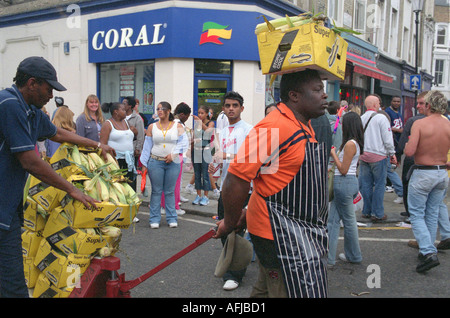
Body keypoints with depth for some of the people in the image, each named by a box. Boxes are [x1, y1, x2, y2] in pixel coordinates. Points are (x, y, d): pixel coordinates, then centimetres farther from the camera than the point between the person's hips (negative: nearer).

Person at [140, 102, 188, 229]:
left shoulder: (178, 126, 5)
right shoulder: (152, 127, 9)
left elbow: (183, 142, -3)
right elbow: (147, 146, 9)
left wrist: (173, 154, -16)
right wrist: (144, 164, 6)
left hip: (173, 163, -1)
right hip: (155, 162, 1)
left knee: (170, 191, 5)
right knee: (156, 191, 3)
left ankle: (172, 218, 15)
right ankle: (154, 219, 11)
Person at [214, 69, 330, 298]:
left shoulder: (304, 125, 12)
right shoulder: (275, 127, -22)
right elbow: (236, 179, -23)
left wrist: (251, 210, 17)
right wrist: (230, 224, -9)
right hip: (281, 235, -10)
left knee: (265, 291, 22)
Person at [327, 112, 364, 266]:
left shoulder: (350, 144, -16)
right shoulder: (355, 143, 12)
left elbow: (343, 169, -17)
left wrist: (333, 154, -9)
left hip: (344, 183, -9)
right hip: (350, 182, 9)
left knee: (349, 220, 5)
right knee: (333, 220, 11)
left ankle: (354, 255, 20)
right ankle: (329, 256, 17)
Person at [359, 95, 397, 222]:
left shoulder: (360, 119, 5)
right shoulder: (381, 118, -10)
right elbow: (388, 139, -9)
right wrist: (392, 154, 2)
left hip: (363, 155, 5)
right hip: (378, 156, -5)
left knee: (366, 184, 11)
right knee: (379, 185, 3)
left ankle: (367, 211, 19)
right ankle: (377, 214, 6)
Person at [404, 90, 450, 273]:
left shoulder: (419, 124, -14)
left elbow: (409, 151, -22)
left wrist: (407, 145, 1)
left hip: (422, 174, -5)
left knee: (417, 214, 3)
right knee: (432, 215, 17)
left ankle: (428, 253, -10)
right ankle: (427, 249, 27)